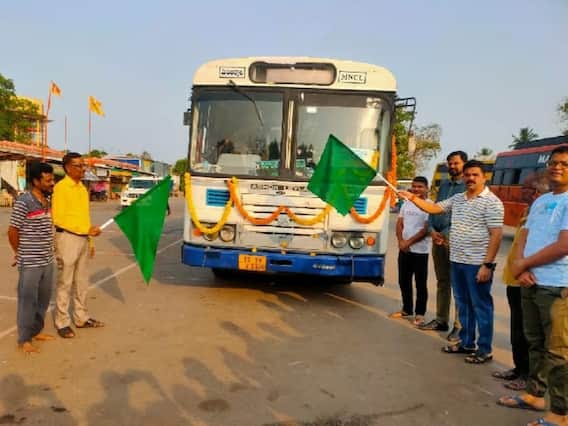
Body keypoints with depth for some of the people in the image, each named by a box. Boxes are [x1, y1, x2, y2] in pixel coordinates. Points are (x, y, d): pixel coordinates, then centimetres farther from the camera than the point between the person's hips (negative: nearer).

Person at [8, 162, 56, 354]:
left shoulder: (48, 201, 8)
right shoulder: (24, 201, -15)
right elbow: (12, 231, -10)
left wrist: (49, 252, 14)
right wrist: (21, 254, 1)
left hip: (47, 261, 7)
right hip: (30, 264, -7)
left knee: (43, 300, 17)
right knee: (28, 301, 4)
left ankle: (37, 331, 34)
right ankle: (24, 339, 17)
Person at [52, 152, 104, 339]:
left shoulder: (82, 187, 13)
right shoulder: (61, 187, -10)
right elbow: (59, 218, -16)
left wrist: (90, 241, 15)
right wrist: (88, 229, -19)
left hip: (83, 239, 8)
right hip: (68, 238, -7)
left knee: (81, 281, 15)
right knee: (65, 283, 1)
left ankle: (82, 318, 26)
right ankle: (62, 323, 11)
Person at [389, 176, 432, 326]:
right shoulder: (406, 203, 11)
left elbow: (426, 229, -14)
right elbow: (399, 224, 10)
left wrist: (409, 242, -12)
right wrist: (401, 241, -6)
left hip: (420, 251, -6)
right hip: (404, 250, 6)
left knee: (420, 284, 1)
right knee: (404, 281, 13)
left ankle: (419, 313, 10)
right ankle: (407, 309, 27)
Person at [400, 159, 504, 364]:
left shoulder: (491, 202, -10)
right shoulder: (457, 199, 12)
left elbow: (496, 235, -14)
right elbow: (434, 208, 19)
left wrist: (487, 264, -19)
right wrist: (412, 197, 7)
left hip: (478, 264, -7)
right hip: (457, 261, 7)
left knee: (481, 306, 2)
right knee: (463, 305, 16)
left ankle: (485, 350, 12)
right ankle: (466, 343, 28)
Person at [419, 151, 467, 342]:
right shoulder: (444, 184, 17)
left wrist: (446, 233, -15)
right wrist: (432, 230, 2)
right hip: (438, 238, 7)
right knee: (442, 282, 13)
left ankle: (459, 325, 1)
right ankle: (441, 320, 22)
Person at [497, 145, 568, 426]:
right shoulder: (540, 201, 15)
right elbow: (523, 237, 12)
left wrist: (523, 264, -9)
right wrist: (519, 266, -7)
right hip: (530, 283, 8)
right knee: (535, 343, 18)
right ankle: (534, 394, 32)